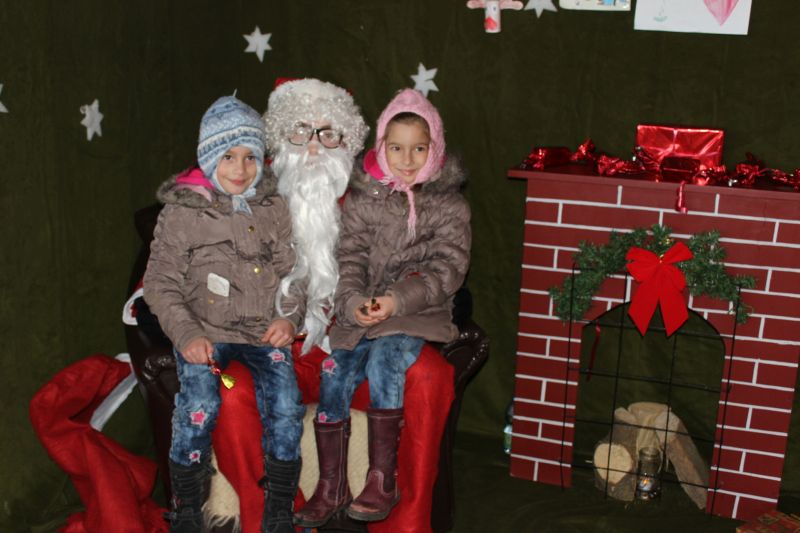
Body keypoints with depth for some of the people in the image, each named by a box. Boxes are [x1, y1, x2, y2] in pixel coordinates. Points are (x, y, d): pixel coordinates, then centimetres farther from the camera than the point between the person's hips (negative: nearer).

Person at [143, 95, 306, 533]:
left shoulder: (273, 208, 10)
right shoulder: (181, 210, 1)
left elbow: (291, 270, 13)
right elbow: (160, 283, 0)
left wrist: (289, 317, -6)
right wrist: (186, 334, -14)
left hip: (264, 331, 2)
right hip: (205, 330, -2)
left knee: (285, 406, -21)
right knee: (198, 407, -27)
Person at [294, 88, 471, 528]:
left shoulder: (449, 206, 3)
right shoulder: (363, 200, 9)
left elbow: (448, 269, -7)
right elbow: (350, 260, 3)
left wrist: (398, 300, -22)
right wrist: (353, 302, -19)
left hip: (420, 314, -2)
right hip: (361, 313, 3)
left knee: (384, 358, -30)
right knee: (333, 376, -17)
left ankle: (382, 481, -18)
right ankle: (331, 488, 0)